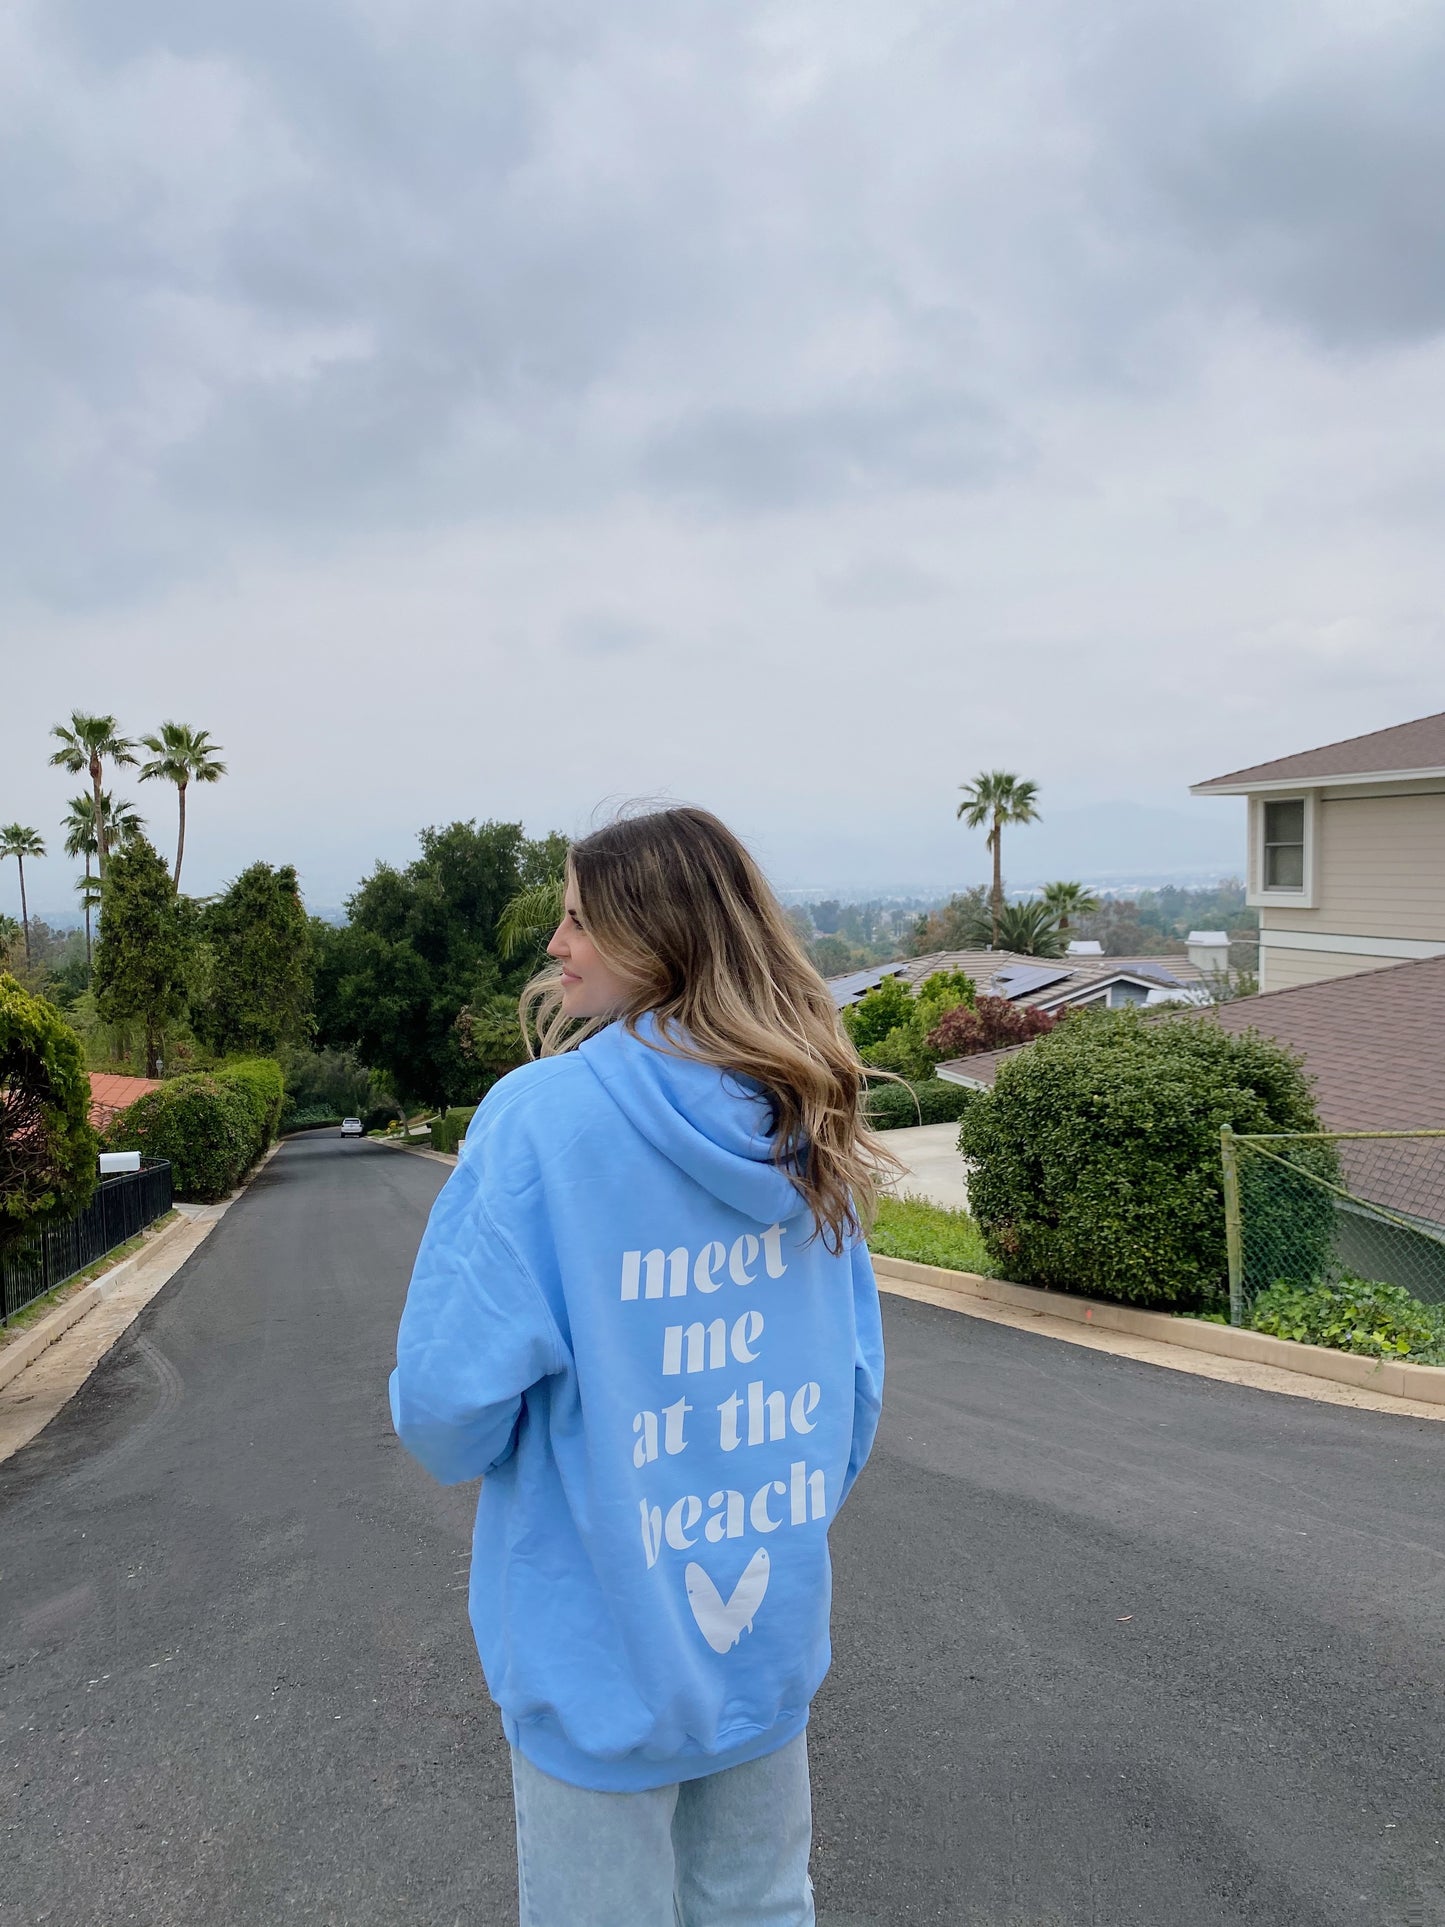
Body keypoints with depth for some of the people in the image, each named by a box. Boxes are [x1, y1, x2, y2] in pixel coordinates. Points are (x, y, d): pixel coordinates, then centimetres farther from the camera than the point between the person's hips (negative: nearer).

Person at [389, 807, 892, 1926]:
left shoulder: (543, 1114, -22)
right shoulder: (806, 1133, -4)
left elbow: (449, 1401, -21)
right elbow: (856, 1385, 3)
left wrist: (440, 1429, 3)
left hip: (604, 1654, -5)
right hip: (773, 1632, 5)